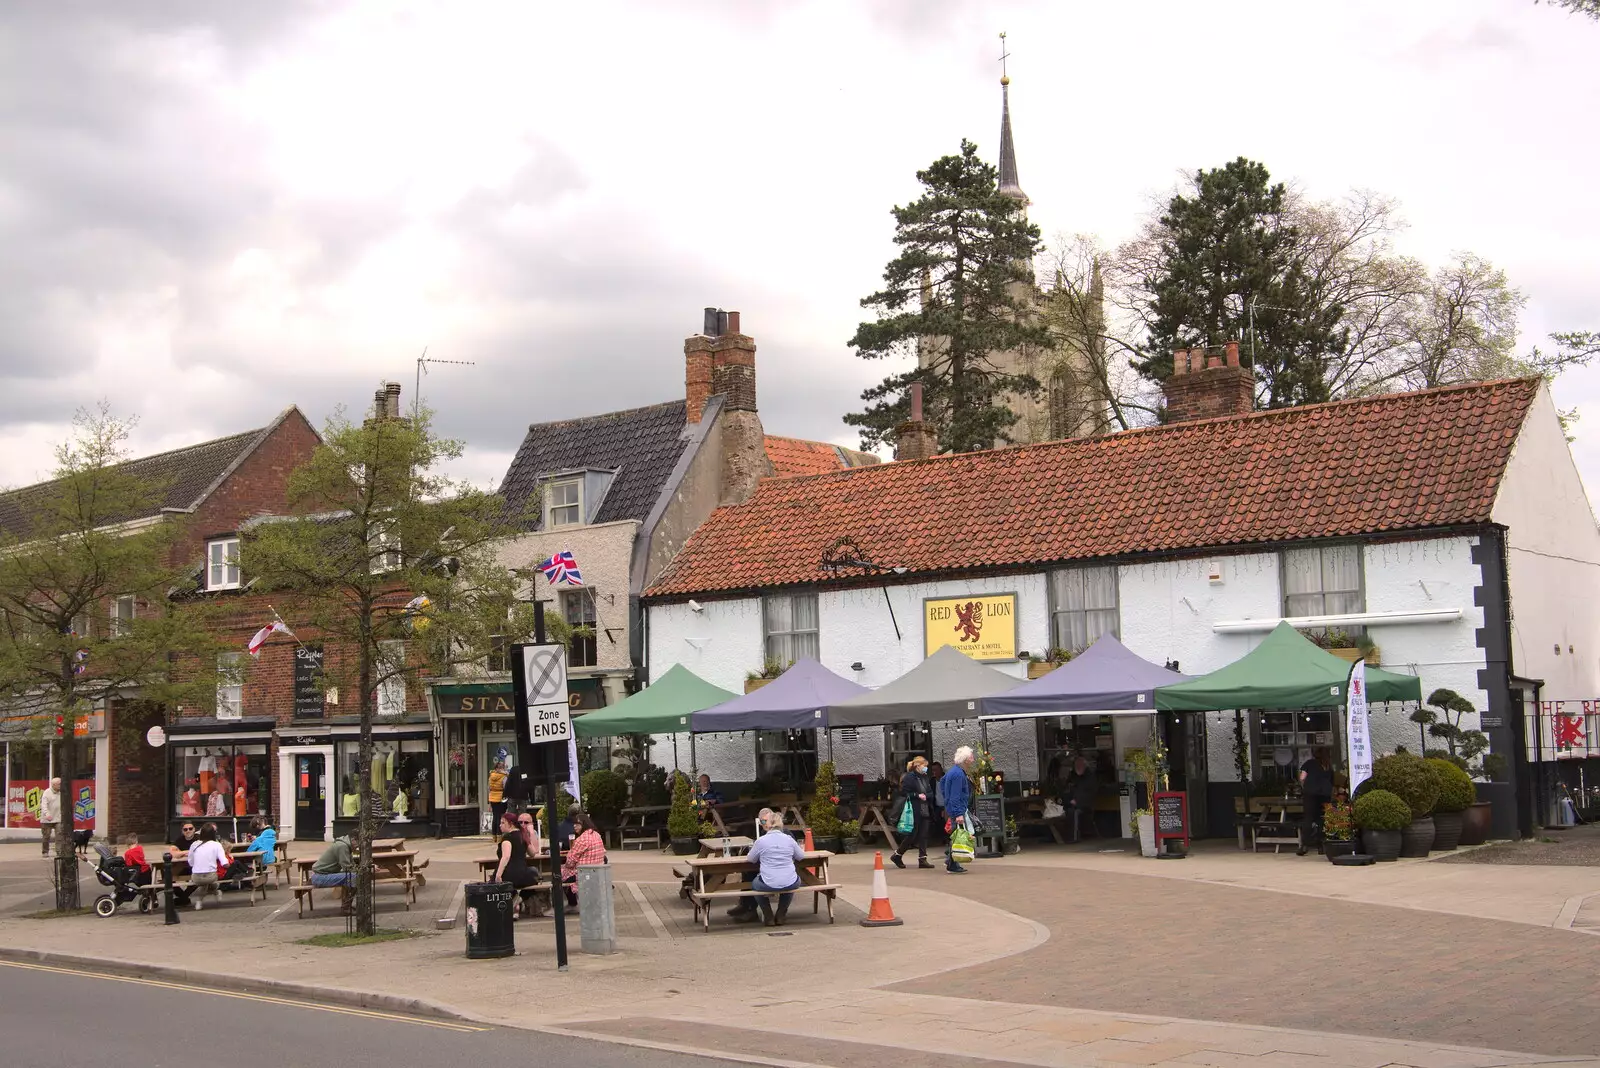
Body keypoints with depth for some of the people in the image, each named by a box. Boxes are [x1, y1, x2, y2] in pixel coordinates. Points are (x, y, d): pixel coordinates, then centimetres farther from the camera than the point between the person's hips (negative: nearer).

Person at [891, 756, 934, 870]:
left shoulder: (924, 777, 14)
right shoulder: (909, 777, -10)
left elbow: (930, 792, 21)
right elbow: (903, 792, -14)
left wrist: (926, 795, -1)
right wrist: (917, 795, -18)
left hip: (924, 810, 8)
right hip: (914, 811, -8)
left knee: (923, 835, 4)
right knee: (912, 835, -3)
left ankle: (922, 859, 5)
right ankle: (897, 855, 12)